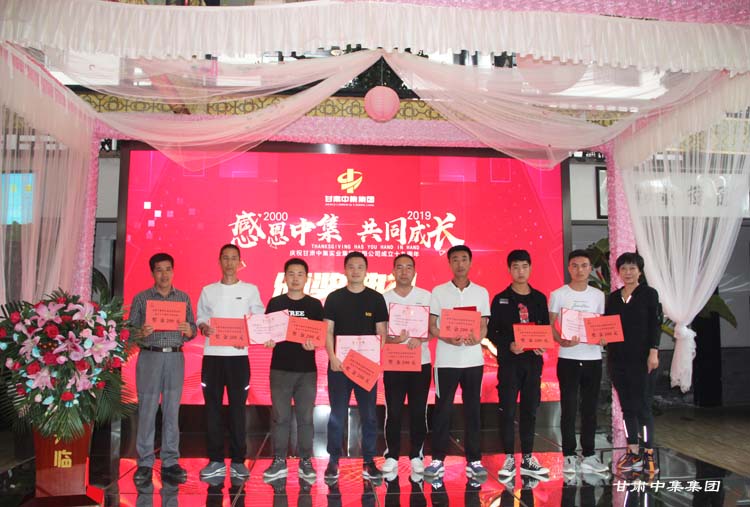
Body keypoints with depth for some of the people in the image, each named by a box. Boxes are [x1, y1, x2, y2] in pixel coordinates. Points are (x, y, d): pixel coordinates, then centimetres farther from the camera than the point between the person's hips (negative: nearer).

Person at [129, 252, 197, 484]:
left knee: (172, 411, 5)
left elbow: (192, 329, 12)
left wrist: (189, 330, -10)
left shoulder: (183, 298, 11)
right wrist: (141, 333, -18)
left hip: (175, 358, 2)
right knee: (147, 410, 0)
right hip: (150, 356, -2)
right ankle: (145, 463, 10)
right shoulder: (141, 298, 5)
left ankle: (170, 463, 13)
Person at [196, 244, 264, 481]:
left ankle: (238, 461, 11)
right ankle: (216, 461, 13)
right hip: (212, 354, 2)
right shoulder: (208, 290, 12)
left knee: (238, 408, 2)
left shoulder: (250, 290, 7)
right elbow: (200, 317, 13)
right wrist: (203, 328, -9)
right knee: (212, 407, 4)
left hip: (238, 355, -2)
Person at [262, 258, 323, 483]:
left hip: (307, 369, 0)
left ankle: (305, 462, 16)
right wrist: (268, 341, -15)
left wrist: (314, 344, -17)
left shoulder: (314, 305, 4)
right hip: (280, 368, 0)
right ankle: (279, 461, 17)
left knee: (305, 417, 5)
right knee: (280, 417, 5)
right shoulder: (275, 303, 5)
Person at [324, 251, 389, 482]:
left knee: (369, 415, 7)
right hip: (339, 364, 0)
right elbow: (328, 331, 1)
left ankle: (368, 462, 18)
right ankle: (333, 461, 16)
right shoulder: (334, 298, 4)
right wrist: (332, 356, -12)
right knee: (337, 415, 5)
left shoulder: (376, 298, 4)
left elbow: (382, 332, 4)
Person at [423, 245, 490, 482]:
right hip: (446, 359, -1)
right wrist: (448, 338, -17)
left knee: (472, 409, 7)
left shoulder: (481, 292, 8)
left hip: (473, 359, 2)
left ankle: (474, 460, 16)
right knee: (443, 409, 3)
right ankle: (437, 460, 13)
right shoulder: (438, 291, 3)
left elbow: (484, 326, 8)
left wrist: (477, 338, -15)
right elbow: (431, 326, 1)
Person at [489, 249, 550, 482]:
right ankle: (509, 460, 11)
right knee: (508, 411, -1)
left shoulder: (539, 298, 10)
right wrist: (509, 345, -18)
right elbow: (492, 332, -2)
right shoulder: (500, 299, 1)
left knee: (530, 410, 8)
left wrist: (543, 345, -8)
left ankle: (528, 459, 19)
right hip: (509, 361, -3)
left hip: (533, 361, 3)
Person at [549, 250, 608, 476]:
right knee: (569, 408, 1)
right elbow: (551, 326, -1)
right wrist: (562, 341, -20)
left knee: (590, 408, 8)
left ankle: (588, 454, 19)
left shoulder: (598, 295, 9)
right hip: (568, 358, -3)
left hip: (593, 358, 3)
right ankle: (569, 455, 11)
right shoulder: (558, 295, 0)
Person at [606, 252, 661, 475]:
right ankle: (633, 452, 17)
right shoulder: (613, 297, 11)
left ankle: (648, 454, 7)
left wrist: (653, 352, -13)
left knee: (642, 406, -4)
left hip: (642, 358, -5)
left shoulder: (649, 294, -1)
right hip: (617, 358, 5)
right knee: (626, 406, 9)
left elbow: (655, 324, -6)